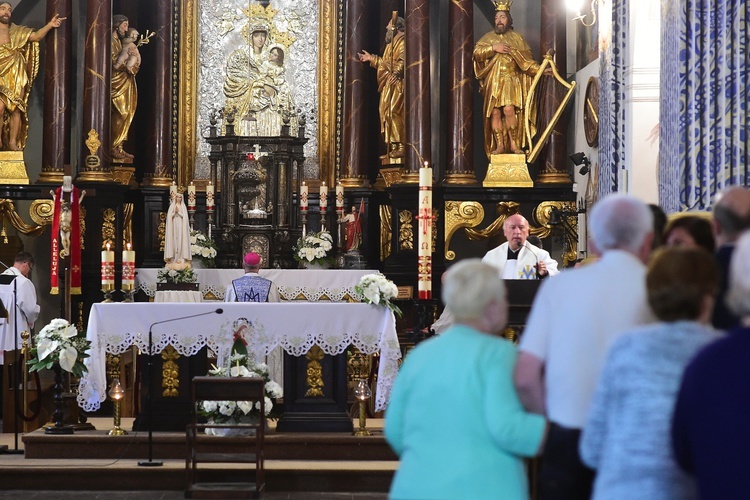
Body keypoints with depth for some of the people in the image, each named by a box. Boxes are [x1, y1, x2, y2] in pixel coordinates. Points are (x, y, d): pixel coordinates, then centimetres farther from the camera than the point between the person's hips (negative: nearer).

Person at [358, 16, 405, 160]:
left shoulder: (402, 42, -6)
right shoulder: (391, 44, 24)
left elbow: (403, 60, -21)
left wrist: (397, 73, -36)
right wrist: (371, 59, 35)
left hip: (397, 84, -10)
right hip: (388, 85, 10)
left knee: (394, 112, -17)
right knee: (386, 114, 7)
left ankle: (401, 147, -19)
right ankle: (392, 148, 8)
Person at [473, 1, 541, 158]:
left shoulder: (517, 38, 12)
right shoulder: (489, 37, 14)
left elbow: (527, 60, 7)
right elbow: (476, 52, -1)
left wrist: (540, 70, -7)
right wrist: (493, 48, -12)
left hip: (512, 81, -2)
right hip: (493, 83, 2)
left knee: (509, 110, -18)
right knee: (495, 113, -6)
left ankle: (514, 144, -13)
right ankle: (499, 145, -2)